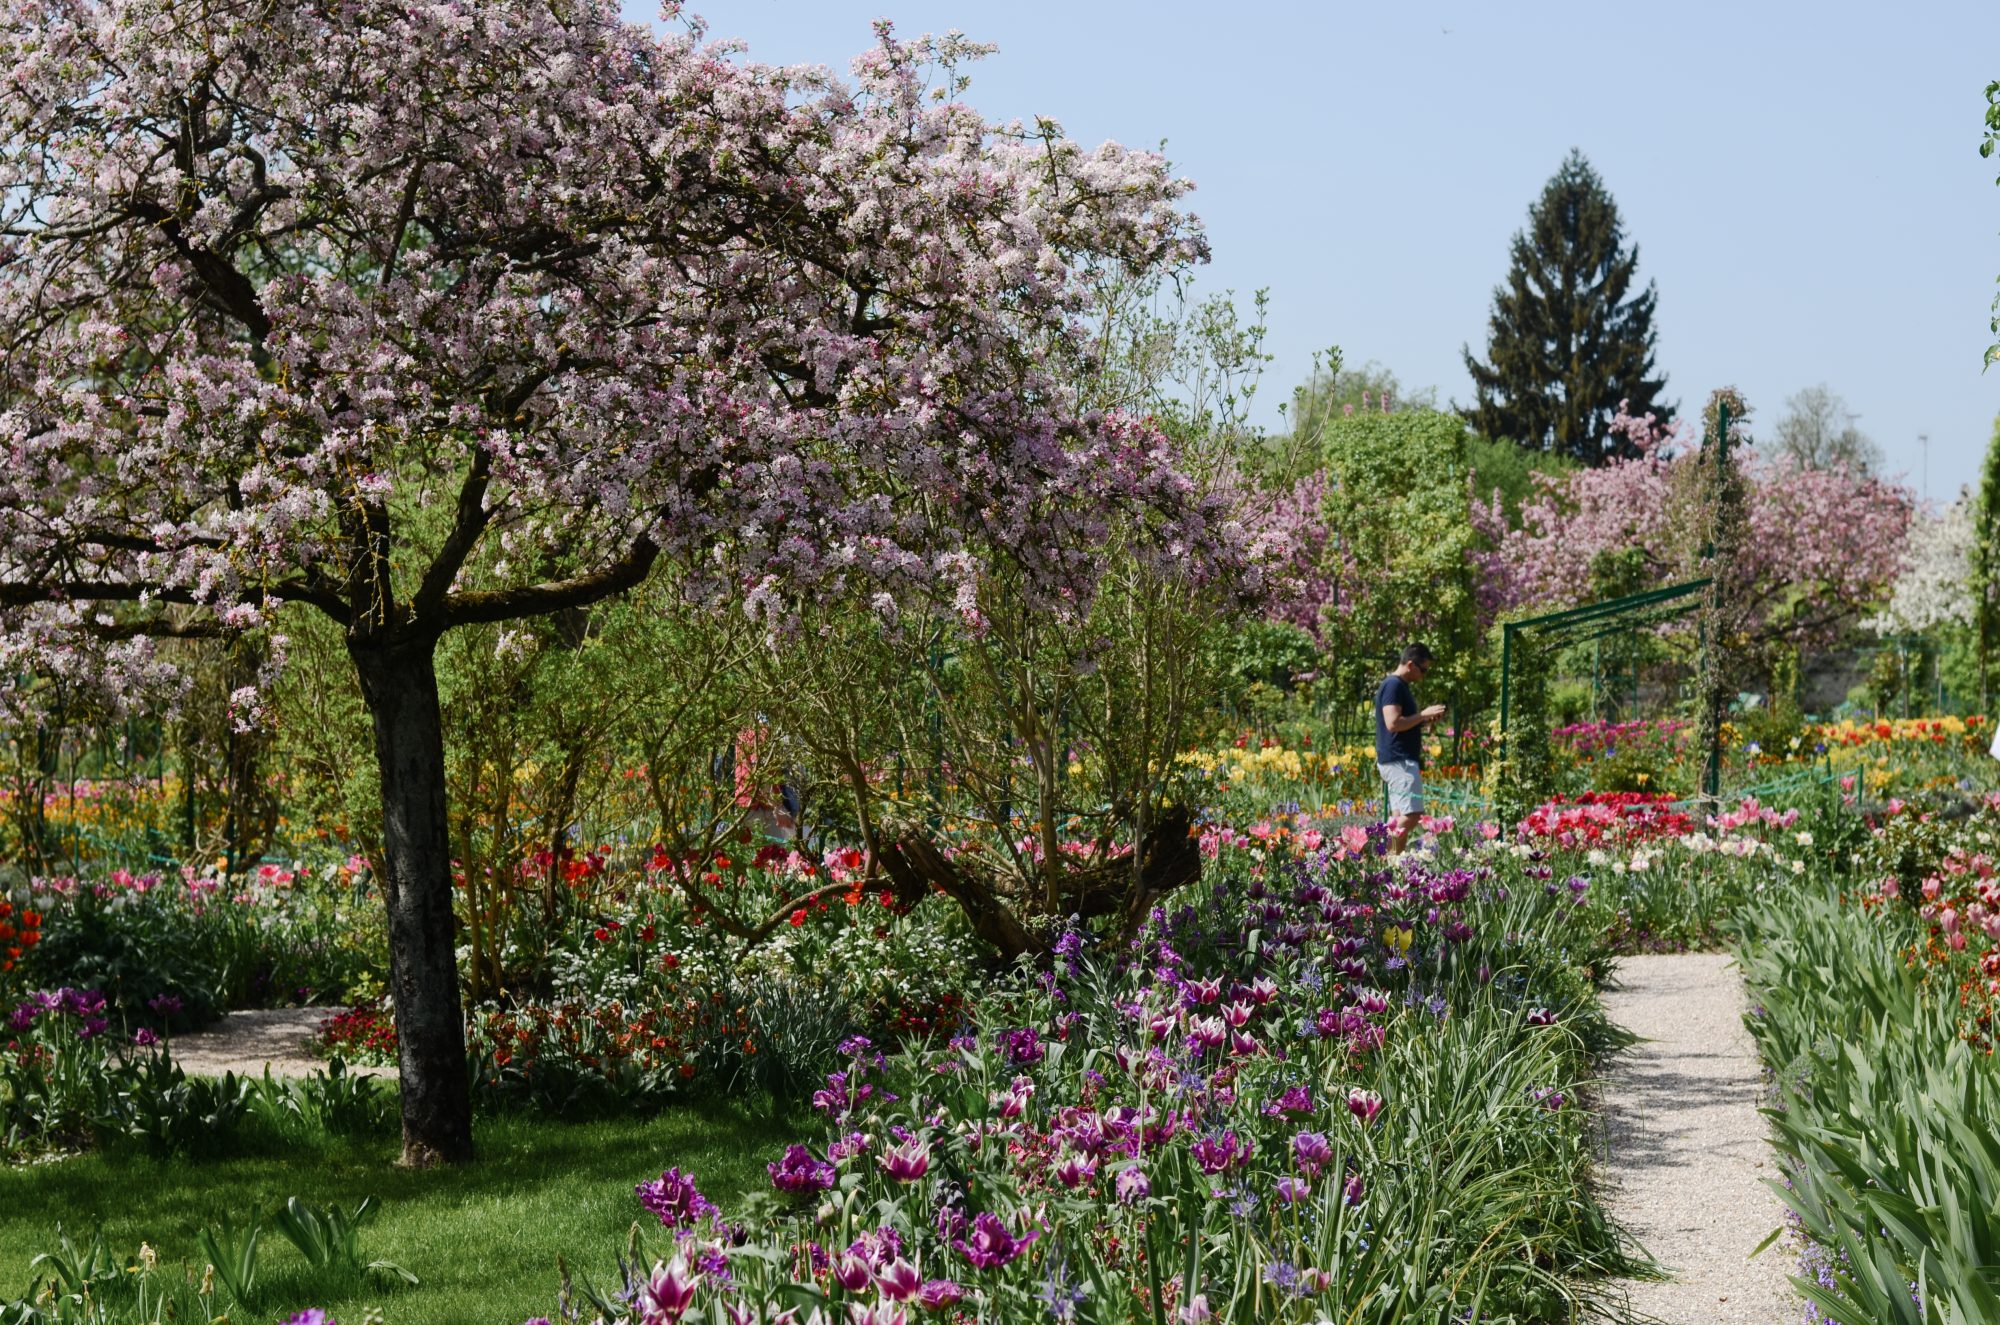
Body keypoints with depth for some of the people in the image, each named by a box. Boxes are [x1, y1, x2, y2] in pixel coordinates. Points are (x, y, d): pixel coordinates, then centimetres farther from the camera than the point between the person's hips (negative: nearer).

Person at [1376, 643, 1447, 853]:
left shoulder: (1400, 686, 20)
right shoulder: (1393, 686, -12)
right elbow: (1393, 723, -22)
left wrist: (1425, 719, 14)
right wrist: (1423, 714, -14)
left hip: (1401, 760, 11)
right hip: (1399, 760, -11)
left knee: (1400, 818, 8)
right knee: (1411, 814, -17)